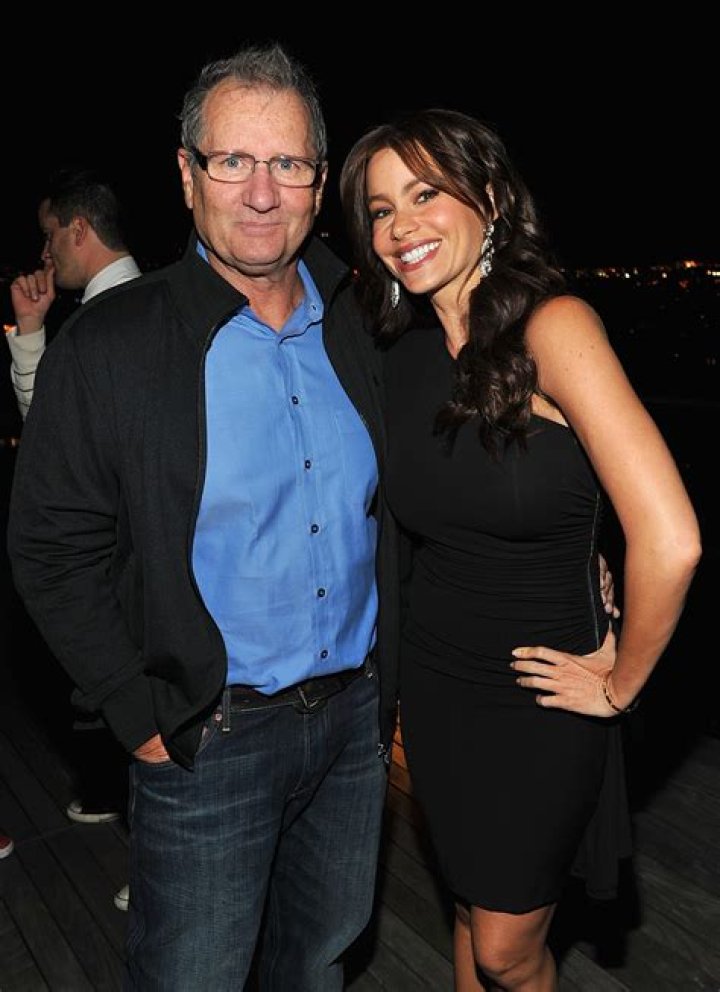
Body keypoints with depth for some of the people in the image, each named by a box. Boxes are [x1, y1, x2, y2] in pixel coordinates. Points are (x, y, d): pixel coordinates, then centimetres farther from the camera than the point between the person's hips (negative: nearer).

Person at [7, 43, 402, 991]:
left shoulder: (360, 328, 2)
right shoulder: (109, 344, -11)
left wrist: (392, 681, 7)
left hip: (355, 717, 4)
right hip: (207, 737, -4)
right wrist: (145, 721, -11)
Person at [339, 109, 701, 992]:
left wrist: (620, 683, -15)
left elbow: (670, 540, -28)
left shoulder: (551, 325, -22)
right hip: (435, 679, 5)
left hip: (540, 695, -5)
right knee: (473, 908, 23)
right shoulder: (404, 349, -2)